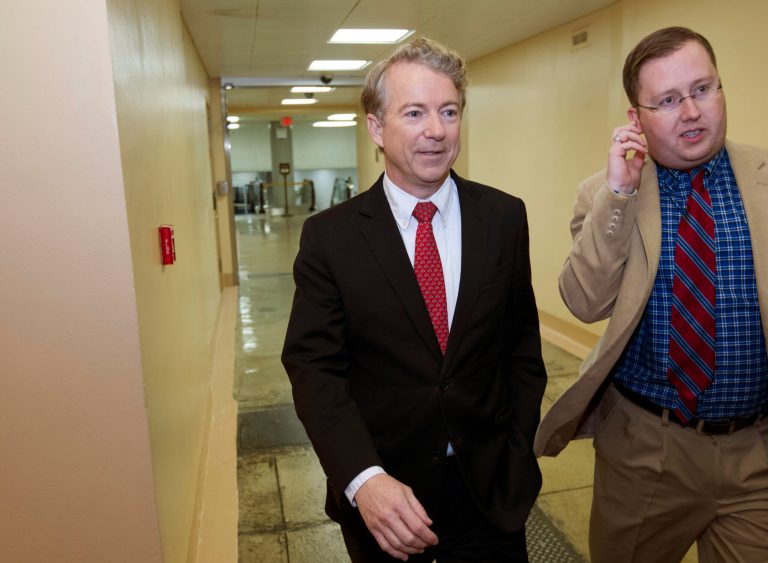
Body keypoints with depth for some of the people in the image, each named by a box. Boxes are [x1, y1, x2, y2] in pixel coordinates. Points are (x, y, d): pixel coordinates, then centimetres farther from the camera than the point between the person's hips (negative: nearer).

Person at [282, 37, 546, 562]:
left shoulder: (504, 217, -4)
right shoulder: (329, 236, -9)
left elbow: (523, 343, 3)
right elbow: (314, 366, -13)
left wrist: (519, 452, 1)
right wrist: (363, 478, -25)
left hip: (491, 488, 2)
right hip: (380, 494, -1)